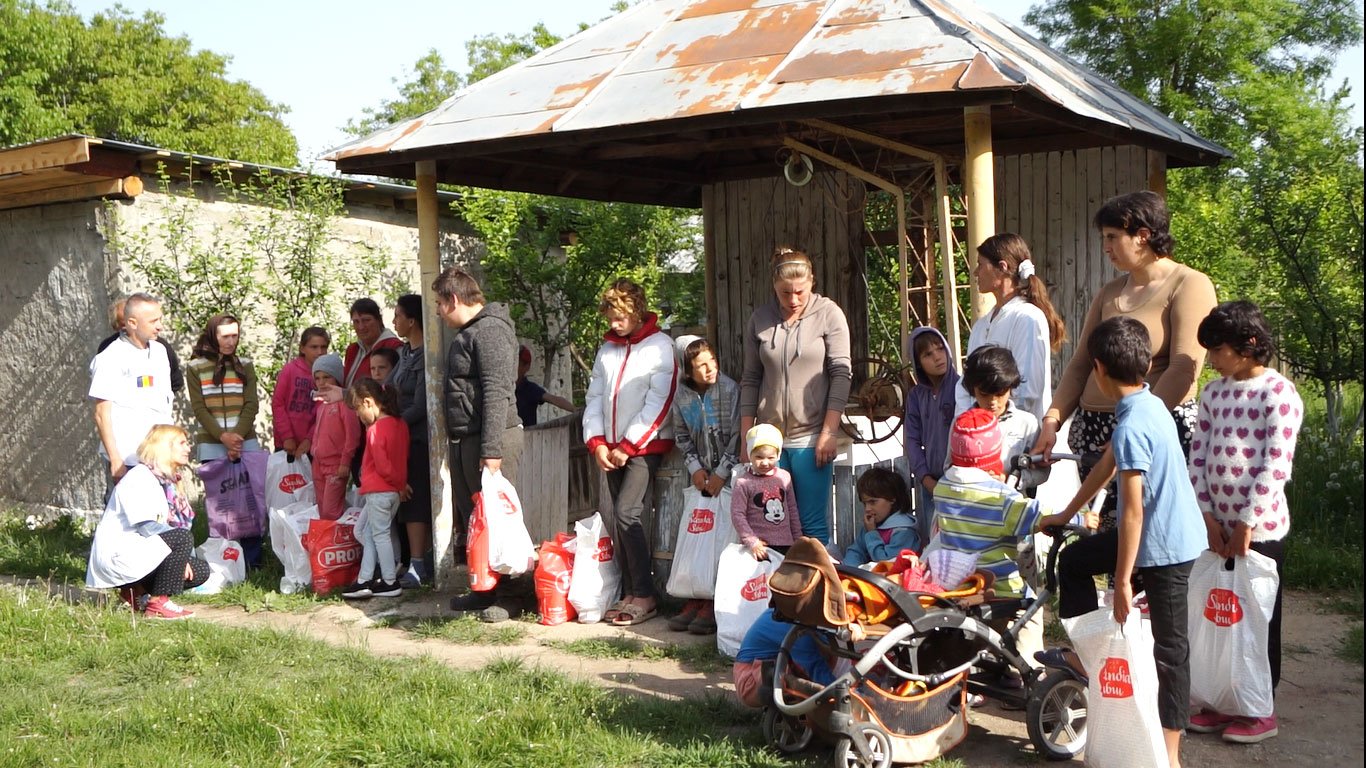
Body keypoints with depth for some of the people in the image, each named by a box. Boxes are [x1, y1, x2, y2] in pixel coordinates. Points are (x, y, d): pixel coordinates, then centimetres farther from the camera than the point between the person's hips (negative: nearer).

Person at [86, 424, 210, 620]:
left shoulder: (166, 482, 15)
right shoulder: (139, 477, -13)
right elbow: (146, 526, -22)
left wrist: (181, 558, -1)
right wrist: (181, 553, -21)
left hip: (137, 551, 9)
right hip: (117, 555, -9)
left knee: (200, 571, 1)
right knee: (183, 537, -27)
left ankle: (136, 593, 6)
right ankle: (159, 603, -20)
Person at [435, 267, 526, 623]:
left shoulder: (490, 330, -13)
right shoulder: (466, 334, 20)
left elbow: (496, 393, -21)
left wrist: (492, 449, -25)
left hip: (489, 439, -10)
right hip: (463, 440, 11)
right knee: (470, 518, 14)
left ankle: (513, 595, 0)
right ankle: (485, 589, 23)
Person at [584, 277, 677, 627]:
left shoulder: (660, 346, -5)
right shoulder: (606, 349, 14)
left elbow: (658, 404, -11)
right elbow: (594, 397, 14)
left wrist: (627, 446, -12)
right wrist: (597, 442, 0)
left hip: (645, 447, -6)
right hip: (610, 450, 6)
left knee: (628, 513, -16)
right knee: (608, 516, 1)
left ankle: (644, 596, -8)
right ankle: (629, 593, 8)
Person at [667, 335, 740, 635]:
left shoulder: (730, 389, -11)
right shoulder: (682, 396, 2)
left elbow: (737, 435, -11)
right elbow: (682, 437, 11)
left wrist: (721, 474, -12)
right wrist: (695, 468, -2)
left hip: (729, 474, -5)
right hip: (701, 475, 5)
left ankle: (715, 604, -5)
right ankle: (695, 600, 8)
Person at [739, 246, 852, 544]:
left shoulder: (829, 314, 0)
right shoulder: (760, 319, 8)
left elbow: (841, 374, -3)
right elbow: (750, 380, 11)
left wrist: (829, 433, -9)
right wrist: (746, 437, 7)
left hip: (811, 437, -3)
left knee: (813, 526, -3)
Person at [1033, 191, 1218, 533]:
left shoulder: (1190, 285, -2)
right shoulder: (1110, 293, 20)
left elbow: (1184, 369, -13)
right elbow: (1080, 364, 16)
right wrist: (1052, 420, 2)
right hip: (1094, 432, 6)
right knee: (1102, 533, 0)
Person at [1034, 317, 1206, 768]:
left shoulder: (1131, 427, -25)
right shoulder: (1151, 405, 4)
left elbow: (1132, 511, -25)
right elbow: (1112, 463, 17)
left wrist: (1122, 581, -19)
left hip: (1164, 547, -9)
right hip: (1174, 533, 9)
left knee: (1169, 646, -1)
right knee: (1074, 560, 19)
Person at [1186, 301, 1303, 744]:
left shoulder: (1279, 393, -11)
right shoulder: (1214, 392, 8)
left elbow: (1276, 464, -16)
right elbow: (1197, 457, 6)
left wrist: (1246, 523, -16)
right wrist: (1208, 516, -2)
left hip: (1260, 528, -6)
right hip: (1217, 527, 6)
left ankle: (1260, 711, 17)